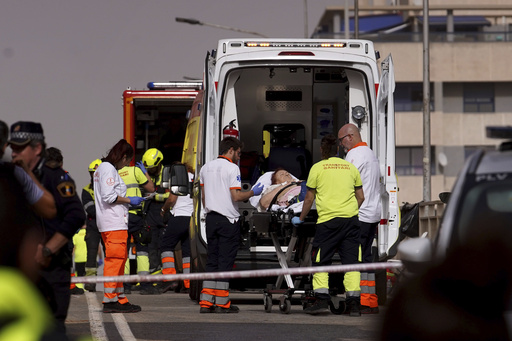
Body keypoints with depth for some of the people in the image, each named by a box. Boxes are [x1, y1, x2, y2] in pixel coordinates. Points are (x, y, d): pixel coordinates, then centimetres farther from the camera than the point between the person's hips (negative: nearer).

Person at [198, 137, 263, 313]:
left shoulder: (206, 167, 12)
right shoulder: (232, 168, -10)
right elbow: (236, 196, -16)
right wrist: (253, 192, -1)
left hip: (211, 218, 7)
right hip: (228, 219, -7)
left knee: (212, 260, 10)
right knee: (225, 260, -2)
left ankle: (206, 302, 6)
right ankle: (221, 303, -2)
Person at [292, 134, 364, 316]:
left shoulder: (317, 168, 3)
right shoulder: (351, 167, 12)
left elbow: (309, 198, 7)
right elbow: (361, 197, 16)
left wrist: (300, 218, 20)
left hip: (327, 220, -3)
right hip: (351, 220, 3)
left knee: (320, 261, 5)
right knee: (351, 262, 3)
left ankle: (322, 300, -5)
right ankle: (353, 303, -2)